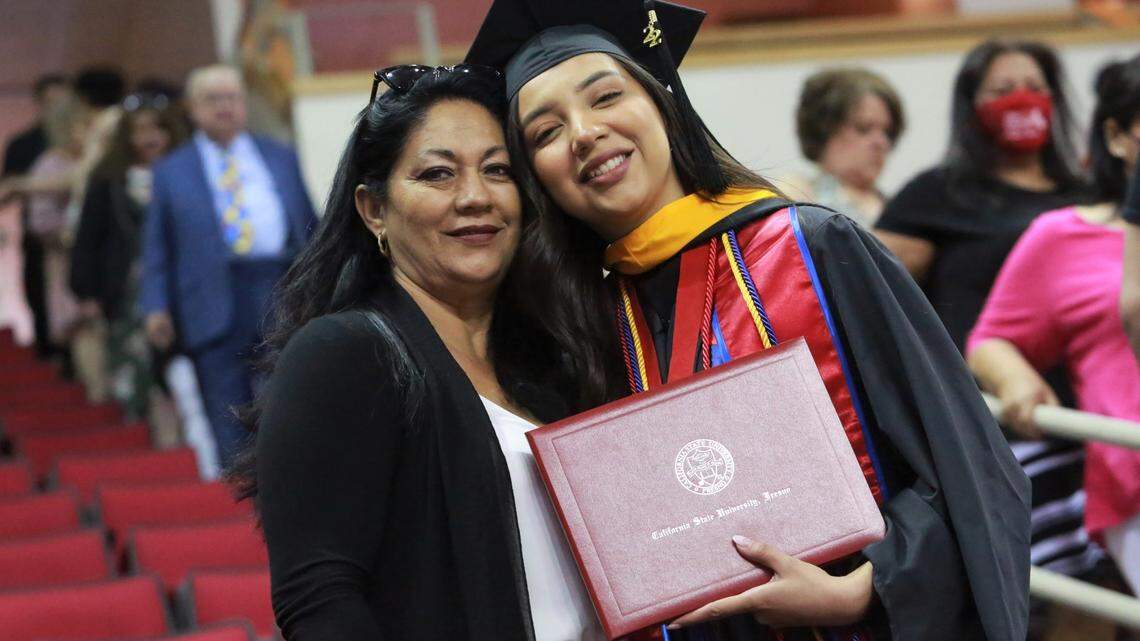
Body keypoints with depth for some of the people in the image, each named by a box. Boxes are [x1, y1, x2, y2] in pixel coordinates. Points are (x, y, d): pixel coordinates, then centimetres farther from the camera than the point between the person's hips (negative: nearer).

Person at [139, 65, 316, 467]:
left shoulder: (282, 159, 16)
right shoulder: (170, 172, 11)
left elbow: (310, 225, 17)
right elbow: (157, 248, 9)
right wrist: (156, 308, -2)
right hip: (216, 307, -1)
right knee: (231, 430, 1)